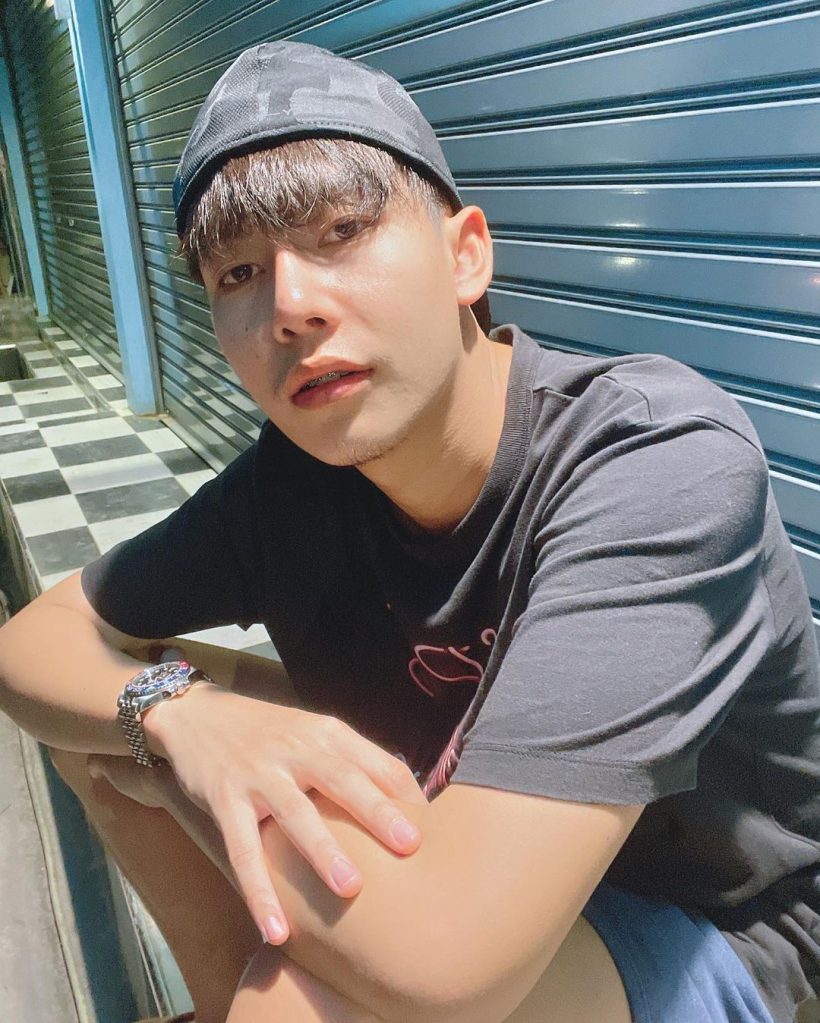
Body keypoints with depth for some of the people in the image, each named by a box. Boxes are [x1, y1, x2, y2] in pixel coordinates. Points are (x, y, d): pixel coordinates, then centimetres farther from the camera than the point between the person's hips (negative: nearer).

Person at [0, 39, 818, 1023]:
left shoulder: (664, 461, -32)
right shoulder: (289, 475, -14)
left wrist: (165, 770, -22)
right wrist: (178, 709, -25)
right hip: (433, 848, 5)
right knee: (107, 698, -5)